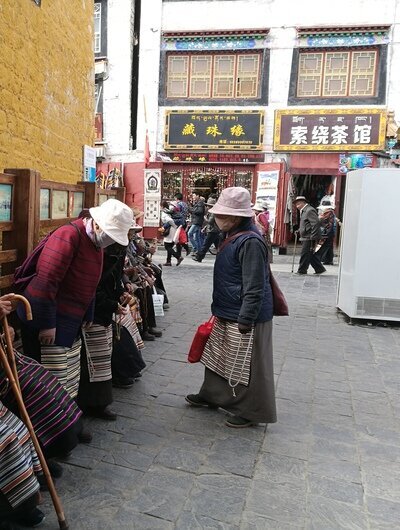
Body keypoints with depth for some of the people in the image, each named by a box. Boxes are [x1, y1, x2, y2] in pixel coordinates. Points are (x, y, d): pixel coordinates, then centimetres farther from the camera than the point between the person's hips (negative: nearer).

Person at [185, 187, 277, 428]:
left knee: (245, 365, 4)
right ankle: (211, 394, 42)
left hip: (245, 317, -10)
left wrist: (246, 319, -24)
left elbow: (253, 287, -25)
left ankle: (251, 412, 22)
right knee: (218, 356, 23)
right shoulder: (233, 236, 8)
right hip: (227, 313, 10)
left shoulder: (250, 242, -24)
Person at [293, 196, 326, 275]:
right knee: (310, 254, 13)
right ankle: (320, 269, 21)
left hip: (309, 238, -10)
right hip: (306, 238, 10)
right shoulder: (304, 211, 18)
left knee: (305, 254, -4)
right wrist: (299, 230, 15)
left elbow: (315, 224, -21)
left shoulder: (310, 210, -14)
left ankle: (301, 271, 3)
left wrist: (313, 238, -24)